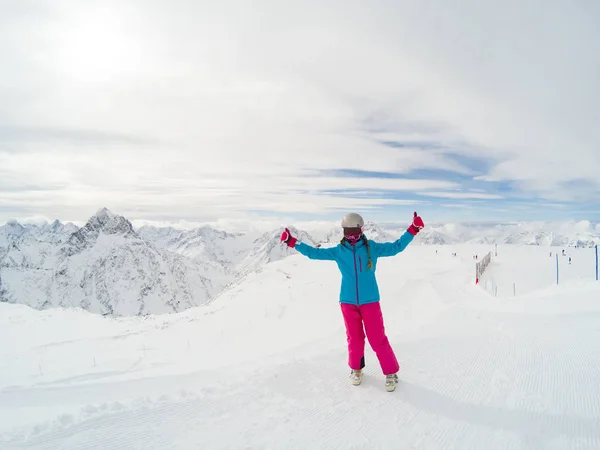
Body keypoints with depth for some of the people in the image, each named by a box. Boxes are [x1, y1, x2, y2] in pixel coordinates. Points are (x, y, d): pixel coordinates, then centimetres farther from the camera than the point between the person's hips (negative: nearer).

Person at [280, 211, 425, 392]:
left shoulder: (372, 248, -3)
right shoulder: (338, 251, 0)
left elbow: (396, 247, -3)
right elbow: (314, 252, 3)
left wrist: (412, 230, -13)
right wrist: (292, 242, -2)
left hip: (370, 301, -1)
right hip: (348, 302, 1)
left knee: (377, 338, 1)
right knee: (354, 338, 11)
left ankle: (391, 372, 21)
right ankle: (356, 368, 35)